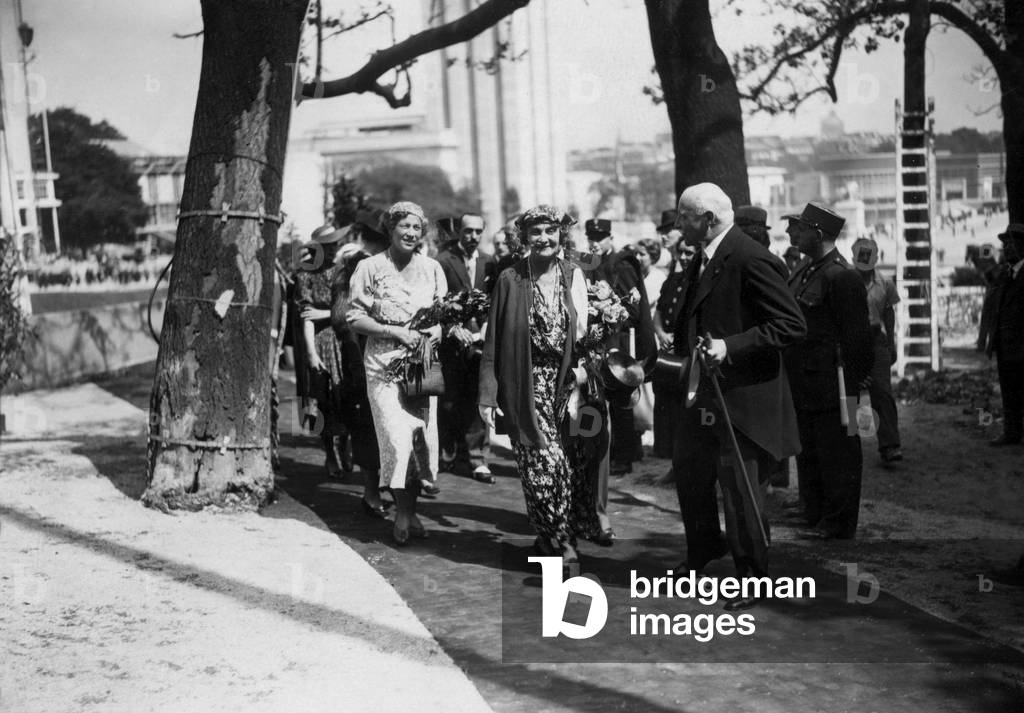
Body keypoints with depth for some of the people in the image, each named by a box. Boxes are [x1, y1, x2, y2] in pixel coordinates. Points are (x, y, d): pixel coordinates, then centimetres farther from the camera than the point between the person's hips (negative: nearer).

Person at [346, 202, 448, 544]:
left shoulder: (432, 268, 9)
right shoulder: (370, 268, -2)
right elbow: (355, 317, -4)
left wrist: (439, 327, -6)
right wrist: (395, 331, -15)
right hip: (384, 362, -3)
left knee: (423, 436, 3)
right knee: (397, 437, -11)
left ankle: (410, 509, 19)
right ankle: (403, 511, 6)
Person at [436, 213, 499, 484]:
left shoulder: (489, 264, 12)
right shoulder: (443, 261, -2)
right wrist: (454, 328, -16)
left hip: (480, 340, 3)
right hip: (451, 340, -3)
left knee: (478, 400, -1)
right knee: (449, 400, 5)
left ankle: (476, 459, 2)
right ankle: (448, 453, 20)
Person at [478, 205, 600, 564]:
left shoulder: (573, 276, 6)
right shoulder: (510, 280, -2)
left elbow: (583, 331, 10)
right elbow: (493, 341, 0)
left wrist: (584, 367, -5)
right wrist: (487, 394, -4)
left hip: (566, 380, 3)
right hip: (526, 383, -3)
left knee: (570, 462, 2)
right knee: (546, 461, -9)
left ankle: (551, 537, 19)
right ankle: (561, 540, 6)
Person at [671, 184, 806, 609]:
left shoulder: (751, 261, -20)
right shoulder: (703, 259, 9)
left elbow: (792, 325, -22)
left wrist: (730, 347, -26)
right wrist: (684, 347, 8)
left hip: (745, 396, -9)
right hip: (705, 389, 9)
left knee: (740, 487, 1)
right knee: (688, 468, 21)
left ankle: (753, 580, 18)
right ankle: (704, 548, 44)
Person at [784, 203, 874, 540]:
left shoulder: (841, 277, -16)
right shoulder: (802, 270, 13)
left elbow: (856, 336, -17)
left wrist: (852, 384, -16)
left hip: (830, 383, -10)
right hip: (804, 385, 10)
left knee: (836, 453, 1)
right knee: (808, 453, 16)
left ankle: (839, 523, 10)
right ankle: (815, 517, 26)